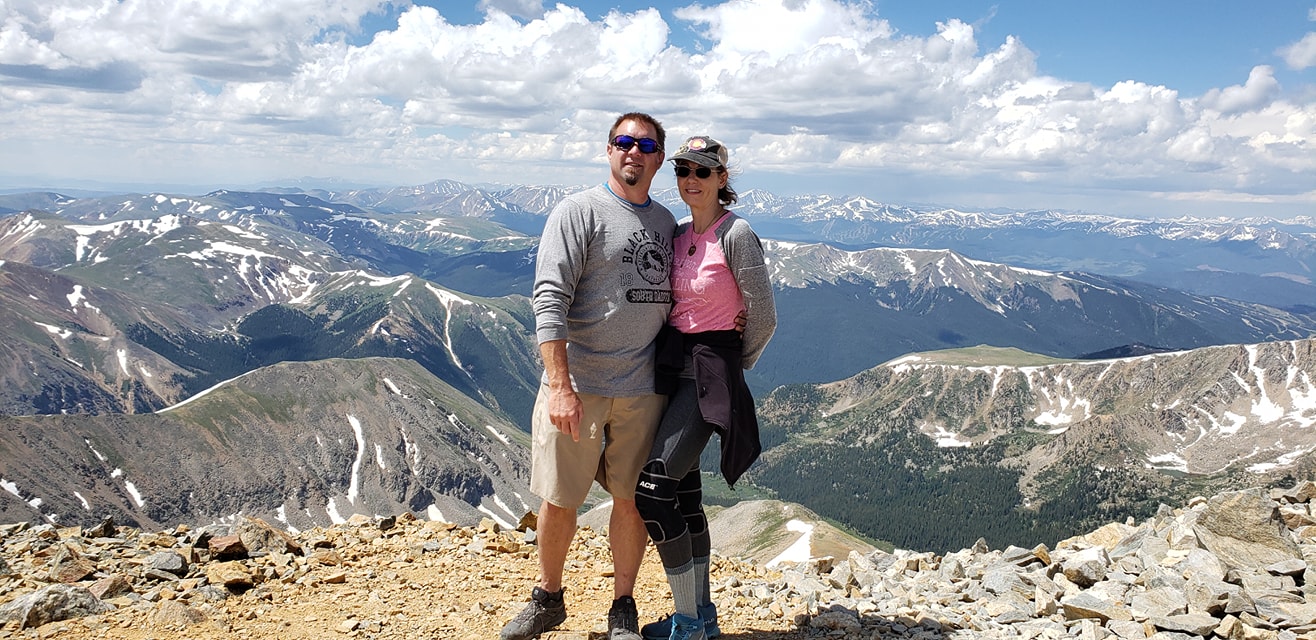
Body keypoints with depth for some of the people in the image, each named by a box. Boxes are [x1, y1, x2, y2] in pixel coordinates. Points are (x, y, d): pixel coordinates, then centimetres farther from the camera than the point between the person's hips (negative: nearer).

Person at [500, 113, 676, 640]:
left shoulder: (666, 222, 13)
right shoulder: (577, 211, -5)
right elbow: (550, 299, -13)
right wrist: (560, 386, -21)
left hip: (643, 389, 4)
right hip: (577, 386, -4)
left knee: (633, 499, 9)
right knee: (559, 500, 7)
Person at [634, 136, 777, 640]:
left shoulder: (736, 235, -13)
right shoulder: (679, 233, 10)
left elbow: (763, 318, -11)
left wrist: (732, 369, 2)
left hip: (709, 373, -8)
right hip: (673, 366, 8)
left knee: (652, 490, -12)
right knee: (683, 491, 11)